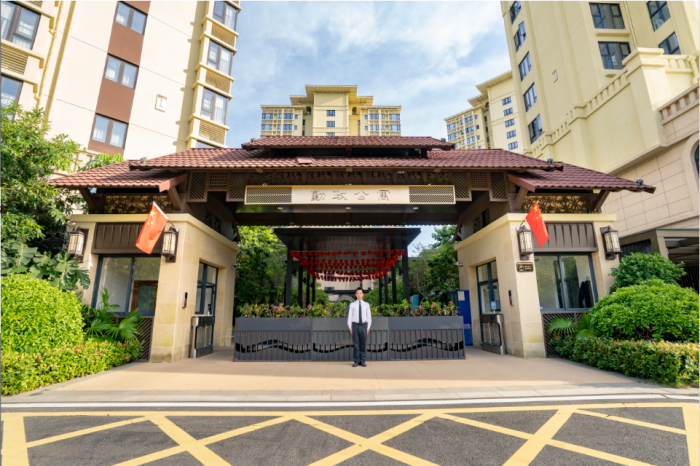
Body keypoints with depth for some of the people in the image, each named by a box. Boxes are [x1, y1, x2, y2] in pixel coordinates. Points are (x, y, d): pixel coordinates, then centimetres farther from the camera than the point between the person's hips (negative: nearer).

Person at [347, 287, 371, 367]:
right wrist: (350, 327, -4)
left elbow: (369, 317, 6)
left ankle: (362, 361, 12)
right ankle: (356, 361, 10)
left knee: (363, 344, 3)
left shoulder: (366, 304, 5)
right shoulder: (352, 305, 3)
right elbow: (349, 316, 3)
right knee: (355, 344, 1)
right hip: (355, 325, -1)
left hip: (363, 325, 1)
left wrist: (368, 327, -2)